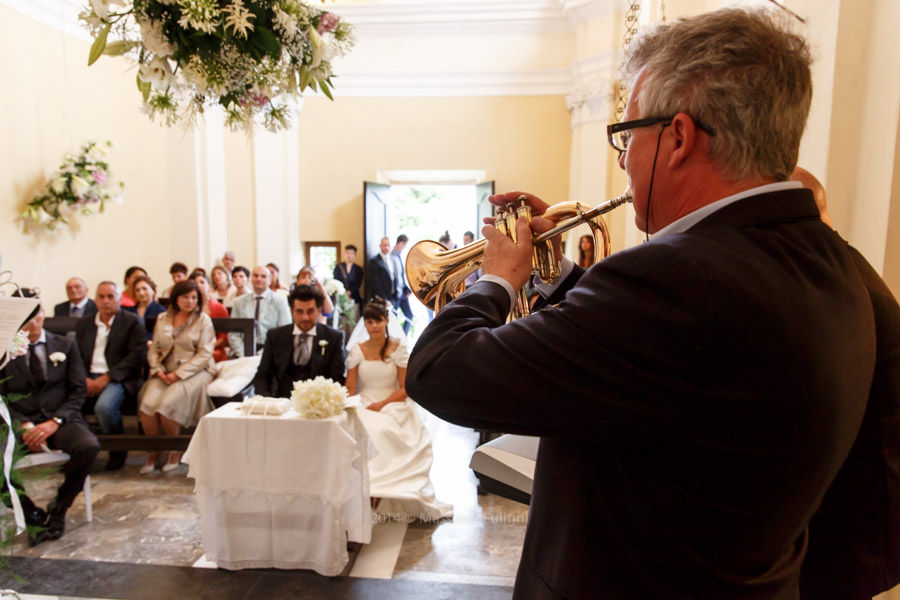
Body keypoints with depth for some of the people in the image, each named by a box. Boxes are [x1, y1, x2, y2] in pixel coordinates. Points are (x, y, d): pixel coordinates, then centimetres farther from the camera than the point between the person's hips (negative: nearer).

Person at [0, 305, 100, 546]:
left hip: (60, 420, 0)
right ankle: (32, 514, -5)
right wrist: (23, 426, -14)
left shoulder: (65, 345, 11)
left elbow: (78, 390, 5)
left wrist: (55, 422, -12)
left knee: (89, 446, -32)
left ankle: (58, 510, -5)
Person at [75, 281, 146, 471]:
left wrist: (106, 378, -15)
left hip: (118, 378, -4)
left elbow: (136, 356, -7)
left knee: (104, 407, -32)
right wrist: (84, 379, -8)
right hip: (88, 377, 5)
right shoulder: (83, 324, 18)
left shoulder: (132, 322, 3)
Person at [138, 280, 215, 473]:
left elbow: (204, 354, -7)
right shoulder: (162, 319, 14)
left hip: (194, 372, -3)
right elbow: (153, 350, 14)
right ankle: (152, 453, -3)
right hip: (165, 373, 4)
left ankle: (176, 450, -3)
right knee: (148, 403, -23)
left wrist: (178, 374, -15)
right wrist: (158, 370, -6)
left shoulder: (203, 320, 1)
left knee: (167, 404, -27)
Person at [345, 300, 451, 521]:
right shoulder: (357, 350, 6)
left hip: (393, 406, -1)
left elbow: (405, 388, -2)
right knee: (362, 432, -31)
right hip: (364, 407, 2)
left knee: (386, 431, -33)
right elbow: (350, 389, 5)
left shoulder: (398, 348, 1)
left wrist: (382, 404, -16)